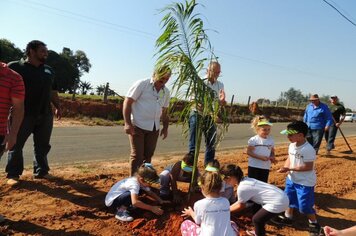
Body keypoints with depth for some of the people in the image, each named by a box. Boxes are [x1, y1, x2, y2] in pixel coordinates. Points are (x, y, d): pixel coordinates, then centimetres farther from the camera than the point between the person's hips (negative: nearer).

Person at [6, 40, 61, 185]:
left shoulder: (48, 70, 15)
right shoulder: (15, 67, -2)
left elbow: (53, 91, 21)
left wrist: (57, 107, 16)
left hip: (45, 115, 5)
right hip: (23, 114, -5)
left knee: (42, 146, 10)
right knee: (16, 145, 4)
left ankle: (41, 171, 22)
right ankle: (13, 174, 15)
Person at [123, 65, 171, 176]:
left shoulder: (166, 92, 10)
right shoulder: (142, 84, -8)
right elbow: (127, 102, -10)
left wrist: (165, 127, 13)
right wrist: (127, 123, -17)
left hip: (154, 128, 6)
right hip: (138, 126, -6)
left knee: (148, 155, 13)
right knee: (137, 155, -2)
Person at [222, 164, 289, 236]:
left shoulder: (242, 188, -17)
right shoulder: (246, 181, 9)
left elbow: (241, 206, 0)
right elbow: (241, 201, 19)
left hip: (278, 202, -9)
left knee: (256, 219, 3)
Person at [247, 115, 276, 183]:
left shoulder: (271, 140, 3)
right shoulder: (253, 140, -12)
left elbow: (272, 152, 12)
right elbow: (249, 152, -12)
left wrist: (272, 157, -11)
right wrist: (260, 157, -22)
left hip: (266, 167, 4)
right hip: (254, 166, -4)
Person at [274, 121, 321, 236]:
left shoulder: (308, 149, -27)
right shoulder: (292, 145, -3)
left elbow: (308, 167, -26)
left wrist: (290, 168, -26)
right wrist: (285, 168, -12)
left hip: (305, 182, -8)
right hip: (291, 179, 8)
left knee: (305, 205, 3)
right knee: (289, 199, 22)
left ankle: (314, 223, 28)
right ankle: (288, 217, 43)